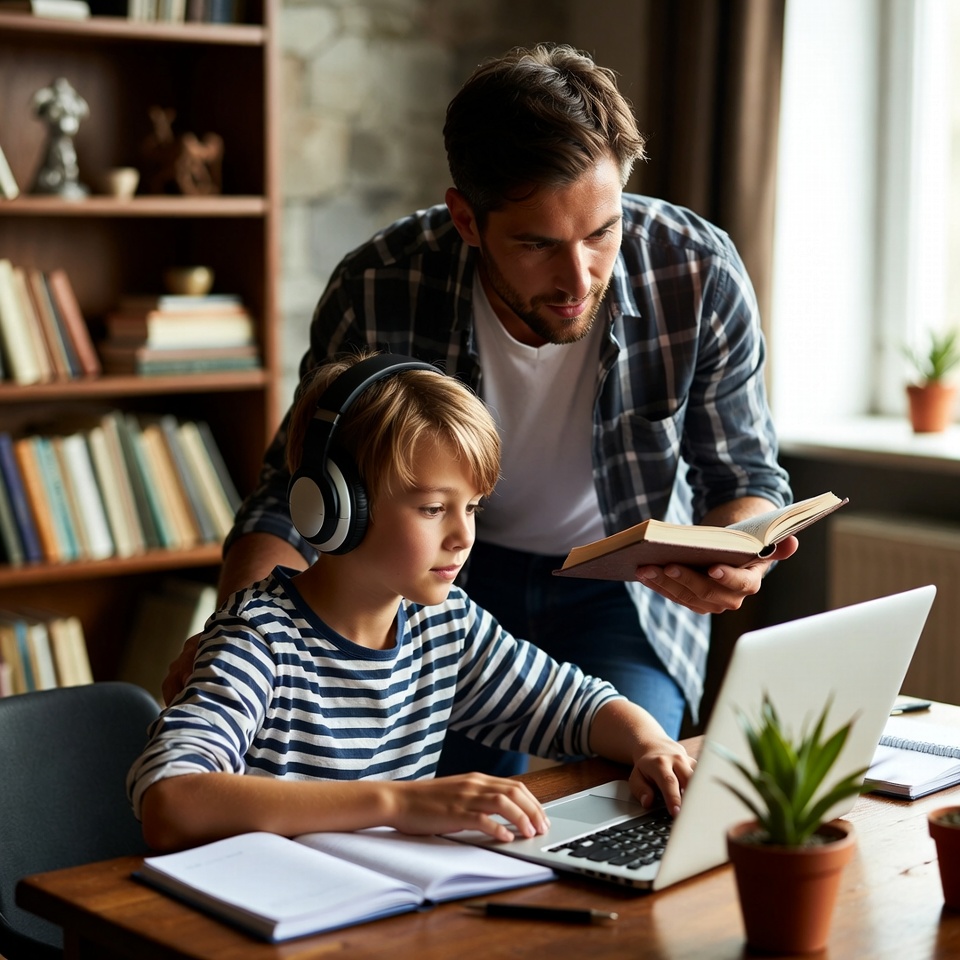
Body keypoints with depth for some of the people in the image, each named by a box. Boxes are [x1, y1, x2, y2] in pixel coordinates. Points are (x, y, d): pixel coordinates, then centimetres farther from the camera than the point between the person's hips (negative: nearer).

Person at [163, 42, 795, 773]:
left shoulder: (701, 277, -24)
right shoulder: (376, 294, -26)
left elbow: (747, 476, -9)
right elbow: (293, 499, -14)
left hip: (625, 579, 1)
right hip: (453, 572, 0)